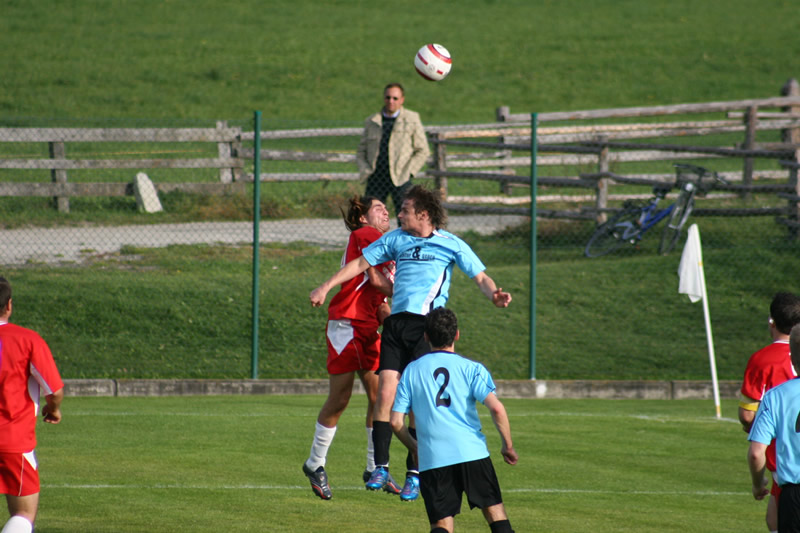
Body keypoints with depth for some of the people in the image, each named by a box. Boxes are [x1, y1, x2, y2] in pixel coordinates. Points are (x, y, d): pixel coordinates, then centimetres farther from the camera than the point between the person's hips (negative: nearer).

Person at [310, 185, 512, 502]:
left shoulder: (451, 245, 2)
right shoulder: (395, 239, 13)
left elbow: (480, 277, 2)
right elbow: (360, 264, 20)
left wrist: (494, 295, -19)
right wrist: (326, 287, 15)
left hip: (427, 324, -4)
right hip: (396, 322, 4)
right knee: (385, 393, -6)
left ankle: (414, 474, -1)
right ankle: (381, 467, 2)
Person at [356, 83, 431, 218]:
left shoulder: (412, 119, 6)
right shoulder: (371, 122, 14)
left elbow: (423, 151, 6)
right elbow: (360, 151, 18)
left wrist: (408, 172, -5)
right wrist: (364, 169, -1)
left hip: (399, 179, -3)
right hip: (376, 178, 3)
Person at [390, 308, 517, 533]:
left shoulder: (411, 371, 11)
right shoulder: (472, 368, 5)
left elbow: (396, 422, 8)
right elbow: (496, 408, -8)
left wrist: (414, 447, 26)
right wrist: (508, 445, 4)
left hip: (432, 461, 1)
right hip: (472, 453, -1)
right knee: (496, 514, 8)